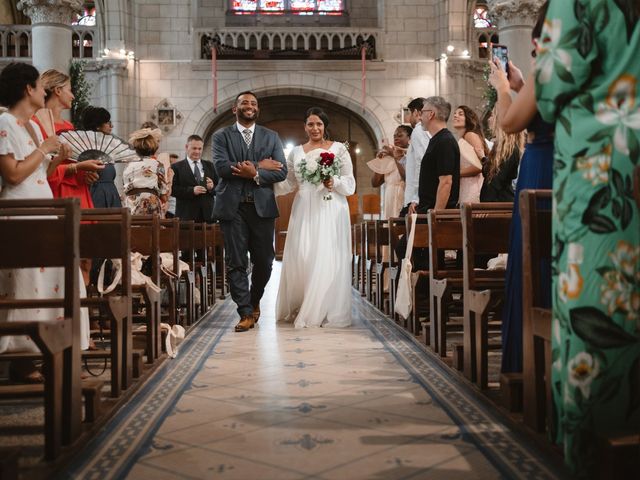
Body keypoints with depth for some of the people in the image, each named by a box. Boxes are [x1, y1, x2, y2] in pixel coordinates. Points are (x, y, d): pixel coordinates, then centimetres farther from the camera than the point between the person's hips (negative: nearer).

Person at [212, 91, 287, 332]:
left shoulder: (271, 137, 12)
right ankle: (246, 312, 7)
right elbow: (221, 167, -10)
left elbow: (282, 172, 2)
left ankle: (254, 300, 31)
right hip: (232, 207, -1)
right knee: (236, 263, -1)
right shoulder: (221, 136, 6)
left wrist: (254, 174, -14)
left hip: (262, 206, 2)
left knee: (264, 261, 6)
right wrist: (260, 165, -11)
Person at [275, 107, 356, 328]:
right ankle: (298, 309, 9)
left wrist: (334, 182, -15)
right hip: (304, 211, 2)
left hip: (330, 211, -2)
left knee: (327, 258, -6)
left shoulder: (338, 149, 7)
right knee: (300, 258, -3)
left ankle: (324, 312, 2)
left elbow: (350, 184, 4)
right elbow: (287, 183, 11)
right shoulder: (296, 152, 15)